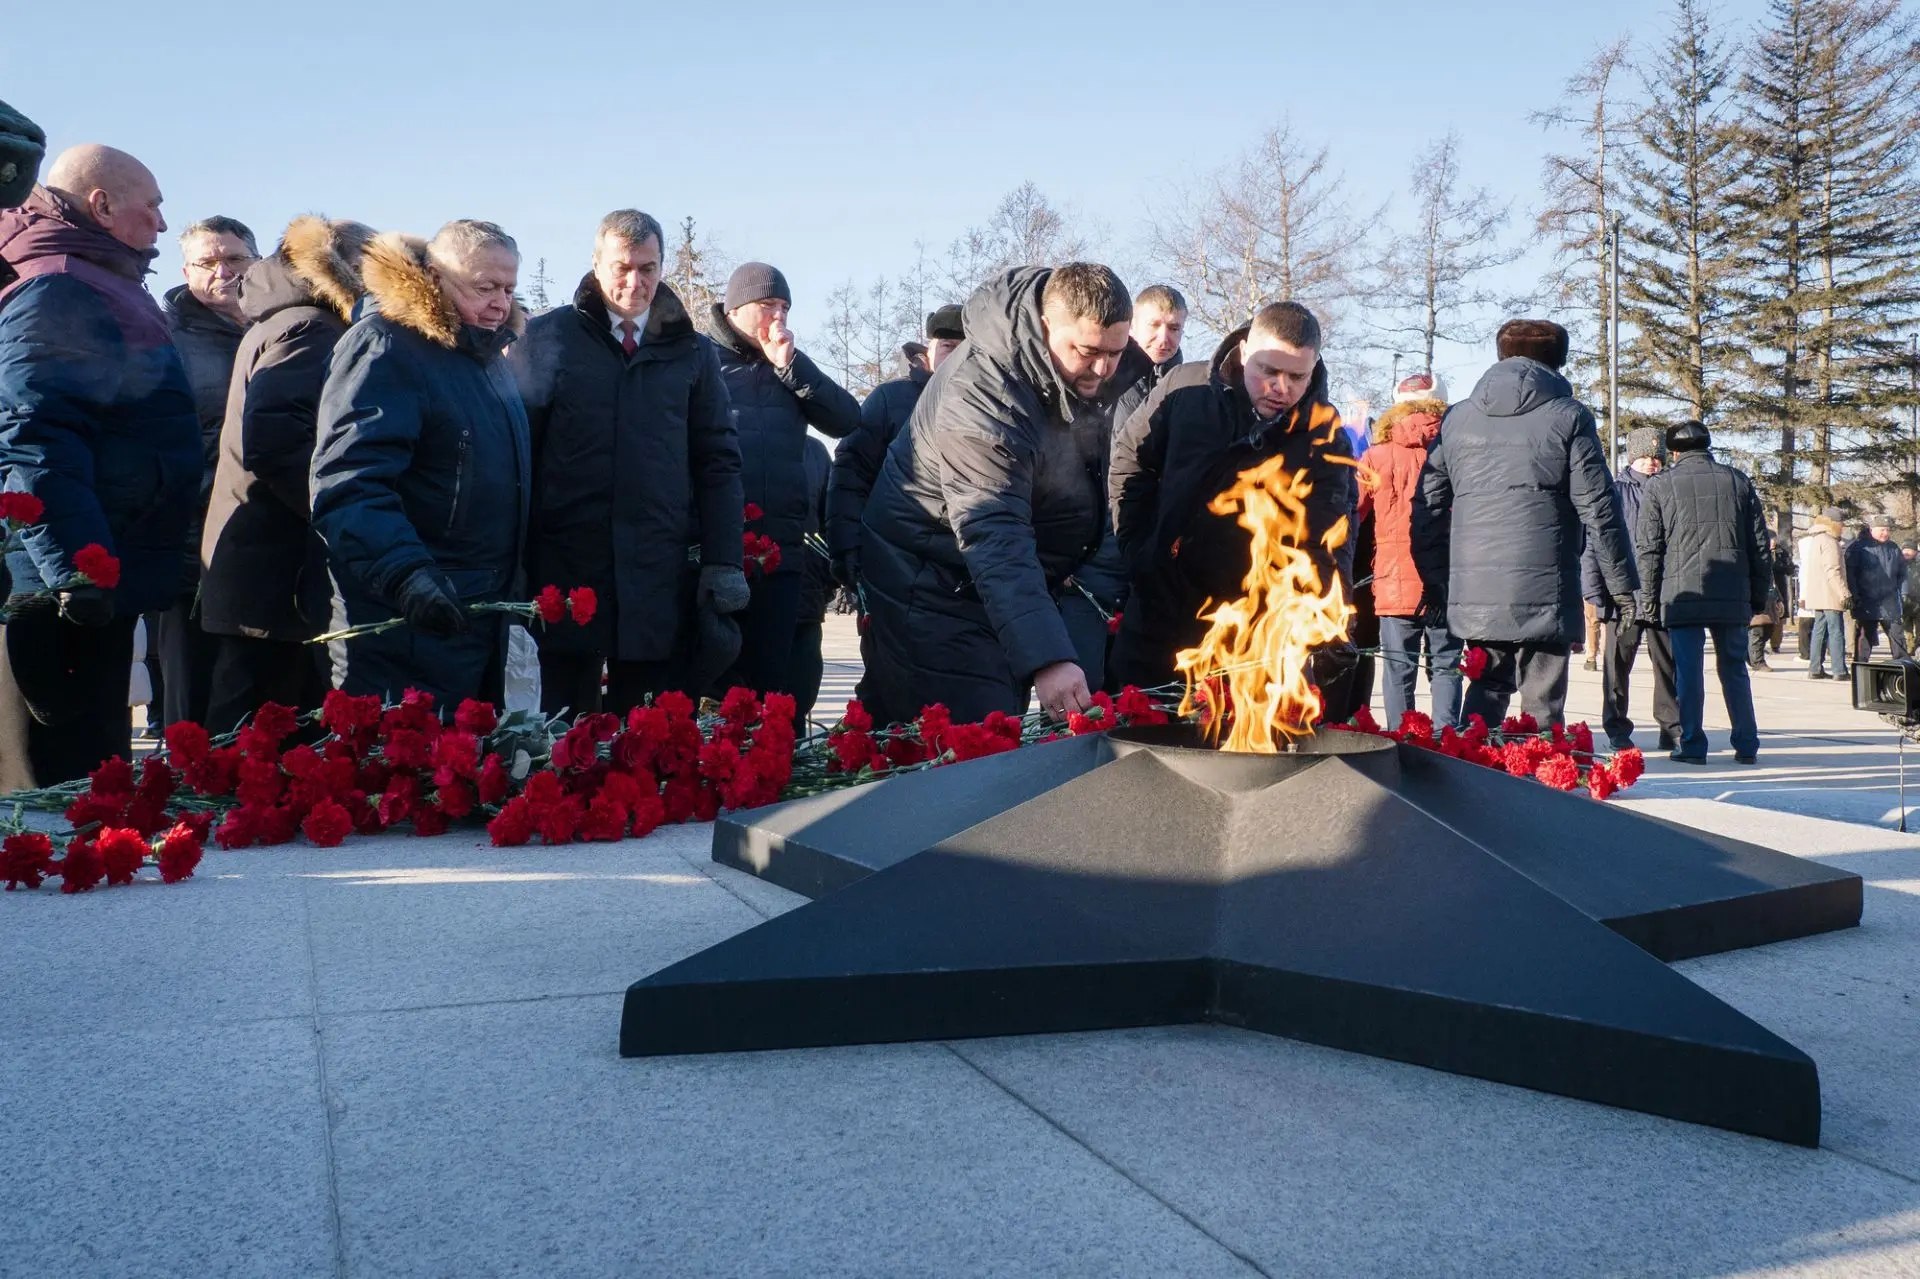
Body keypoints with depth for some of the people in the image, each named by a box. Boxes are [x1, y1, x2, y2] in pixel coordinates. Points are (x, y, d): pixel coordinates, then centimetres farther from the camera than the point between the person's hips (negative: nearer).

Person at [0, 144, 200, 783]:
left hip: (94, 583, 10)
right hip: (78, 594, -10)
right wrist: (77, 571, -29)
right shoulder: (55, 290, -11)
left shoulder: (101, 286, 21)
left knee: (99, 778, 15)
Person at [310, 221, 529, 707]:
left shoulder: (488, 357, 15)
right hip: (404, 624, -9)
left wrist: (512, 586, 23)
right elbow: (349, 483, -27)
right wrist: (406, 573, -39)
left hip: (481, 620, 9)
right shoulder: (385, 348, -14)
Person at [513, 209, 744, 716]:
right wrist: (513, 560, -5)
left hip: (663, 575, 1)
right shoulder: (546, 338, 5)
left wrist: (724, 562, -1)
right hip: (566, 568, -1)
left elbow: (718, 461, 9)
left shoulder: (693, 352, 11)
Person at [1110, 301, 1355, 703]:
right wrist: (1139, 548, 0)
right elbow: (1130, 460, 7)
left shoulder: (1322, 442, -11)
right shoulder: (1187, 387, -6)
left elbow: (1324, 551, -17)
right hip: (1156, 616, 2)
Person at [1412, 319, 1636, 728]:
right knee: (1542, 707, 1)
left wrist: (1434, 581, 19)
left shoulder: (1457, 418, 12)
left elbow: (1429, 506, 12)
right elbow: (1598, 508, -3)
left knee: (1486, 689, 16)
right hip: (1543, 593, -4)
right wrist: (1621, 584, 3)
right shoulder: (1568, 417, 0)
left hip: (1473, 590, 4)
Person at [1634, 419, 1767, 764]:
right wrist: (1759, 596, 16)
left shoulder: (1660, 485, 2)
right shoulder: (1738, 482, 10)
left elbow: (1647, 549, 0)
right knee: (1734, 670, 11)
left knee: (1688, 672, 1)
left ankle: (1692, 746, 2)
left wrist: (1648, 601, 4)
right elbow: (1759, 545, 11)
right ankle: (1746, 745, 13)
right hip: (1732, 596, 3)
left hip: (1682, 595, -3)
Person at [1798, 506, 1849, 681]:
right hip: (1830, 595, -10)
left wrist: (1804, 596, 23)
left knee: (1819, 631, 11)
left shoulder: (1815, 540, 19)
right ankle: (1839, 670, -9)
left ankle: (1814, 669, 12)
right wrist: (1844, 593, -21)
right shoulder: (1829, 541, -12)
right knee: (1836, 632, -8)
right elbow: (1833, 570, -20)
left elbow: (1807, 569, 22)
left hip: (1817, 595, 10)